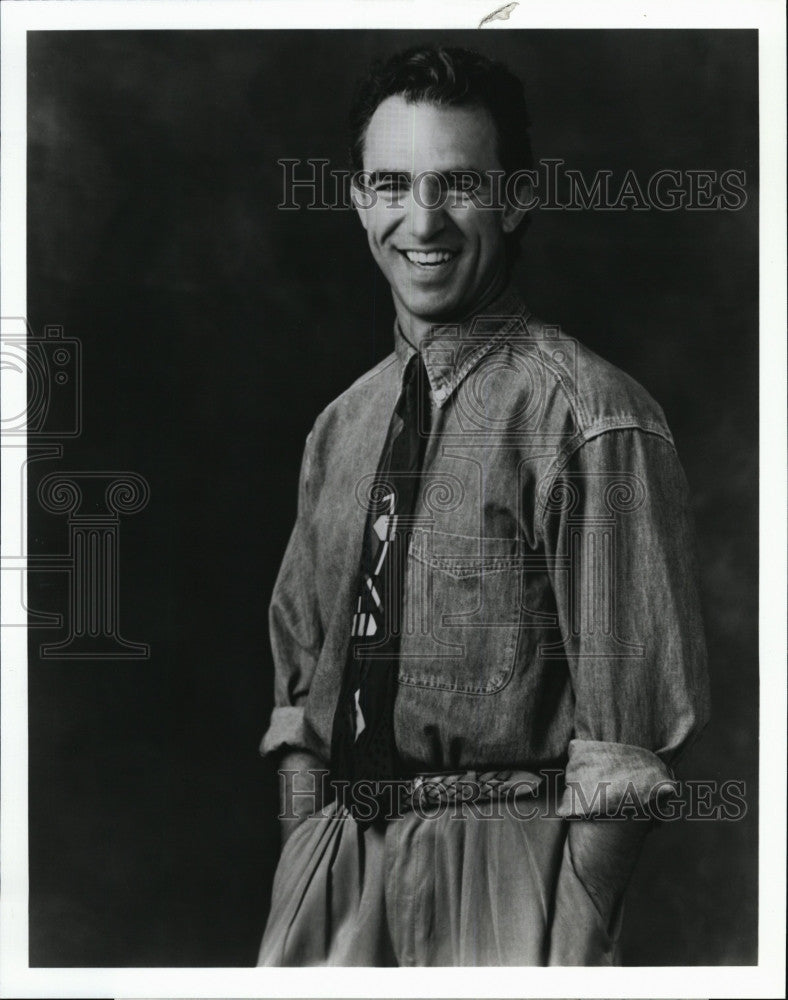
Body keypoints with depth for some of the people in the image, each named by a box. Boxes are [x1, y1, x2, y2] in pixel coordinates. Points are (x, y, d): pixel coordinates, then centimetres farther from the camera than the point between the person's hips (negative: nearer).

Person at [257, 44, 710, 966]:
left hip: (506, 867, -5)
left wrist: (576, 943, -15)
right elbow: (300, 674, 12)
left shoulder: (587, 418, -13)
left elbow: (628, 738, -14)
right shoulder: (342, 424, 8)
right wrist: (306, 878, 4)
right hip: (334, 861, 5)